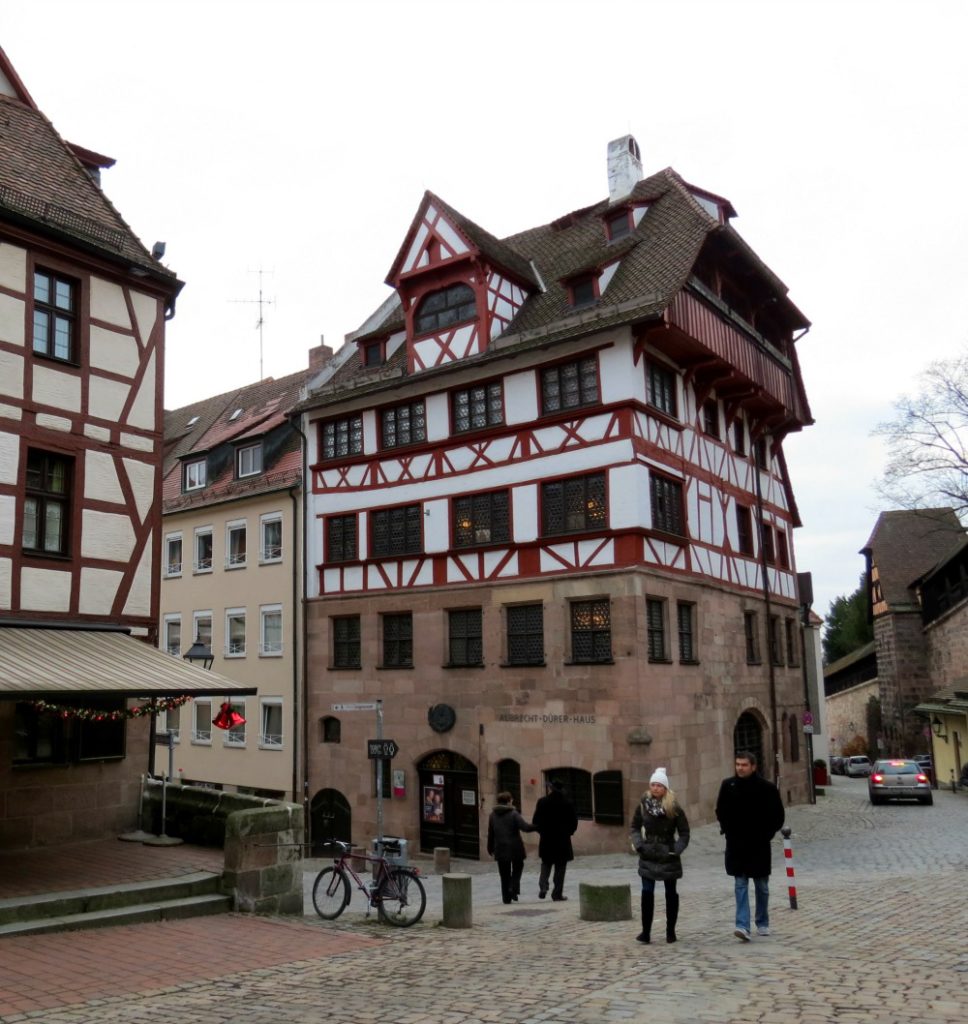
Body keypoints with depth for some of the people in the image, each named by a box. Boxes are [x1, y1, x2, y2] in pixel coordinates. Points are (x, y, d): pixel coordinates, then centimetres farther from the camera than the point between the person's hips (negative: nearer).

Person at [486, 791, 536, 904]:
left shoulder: (493, 815, 4)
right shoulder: (513, 814, -11)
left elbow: (490, 834, 9)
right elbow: (525, 827, -20)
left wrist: (490, 848, 17)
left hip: (501, 849, 4)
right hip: (515, 848, -4)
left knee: (504, 874, 11)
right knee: (517, 869, 16)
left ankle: (506, 897, 10)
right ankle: (513, 888, -4)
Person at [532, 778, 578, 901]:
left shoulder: (542, 802, -6)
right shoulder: (568, 803, -4)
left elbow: (535, 821, -5)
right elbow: (574, 822, -1)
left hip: (546, 840, 0)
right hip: (563, 840, 0)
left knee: (546, 864, 17)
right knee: (560, 867, 9)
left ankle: (543, 887, -4)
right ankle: (557, 893, 7)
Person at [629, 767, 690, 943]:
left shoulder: (674, 808, -8)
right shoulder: (643, 805, -1)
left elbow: (684, 832, -3)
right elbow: (635, 827, 9)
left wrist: (676, 850, -12)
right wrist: (639, 844, -5)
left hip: (667, 856, -1)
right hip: (648, 856, 1)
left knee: (670, 893, 9)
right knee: (647, 892, -6)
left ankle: (670, 931, 21)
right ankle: (646, 931, -1)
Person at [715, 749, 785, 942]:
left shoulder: (767, 788, -10)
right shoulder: (728, 785, -2)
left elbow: (778, 815, -1)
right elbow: (720, 811, 13)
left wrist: (767, 834, -5)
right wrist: (727, 830, 5)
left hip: (759, 846, -1)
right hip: (736, 846, 1)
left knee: (761, 886, 12)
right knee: (740, 885, -2)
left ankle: (762, 923, 29)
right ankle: (743, 926, -5)